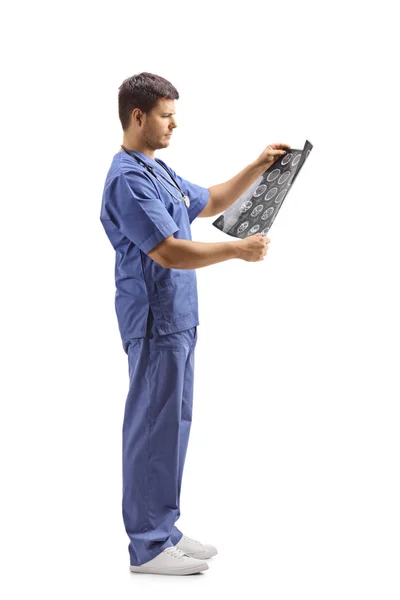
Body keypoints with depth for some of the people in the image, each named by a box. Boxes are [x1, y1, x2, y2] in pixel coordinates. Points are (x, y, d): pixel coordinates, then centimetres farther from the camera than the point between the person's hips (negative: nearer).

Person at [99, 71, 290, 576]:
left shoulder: (158, 170, 15)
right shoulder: (128, 179, -18)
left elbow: (211, 202, 28)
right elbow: (169, 252, -24)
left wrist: (259, 168, 18)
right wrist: (240, 249, -17)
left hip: (176, 320, 10)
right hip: (155, 322, -10)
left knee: (173, 424, 14)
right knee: (154, 427, -4)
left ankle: (164, 530, 24)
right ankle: (147, 547, 4)